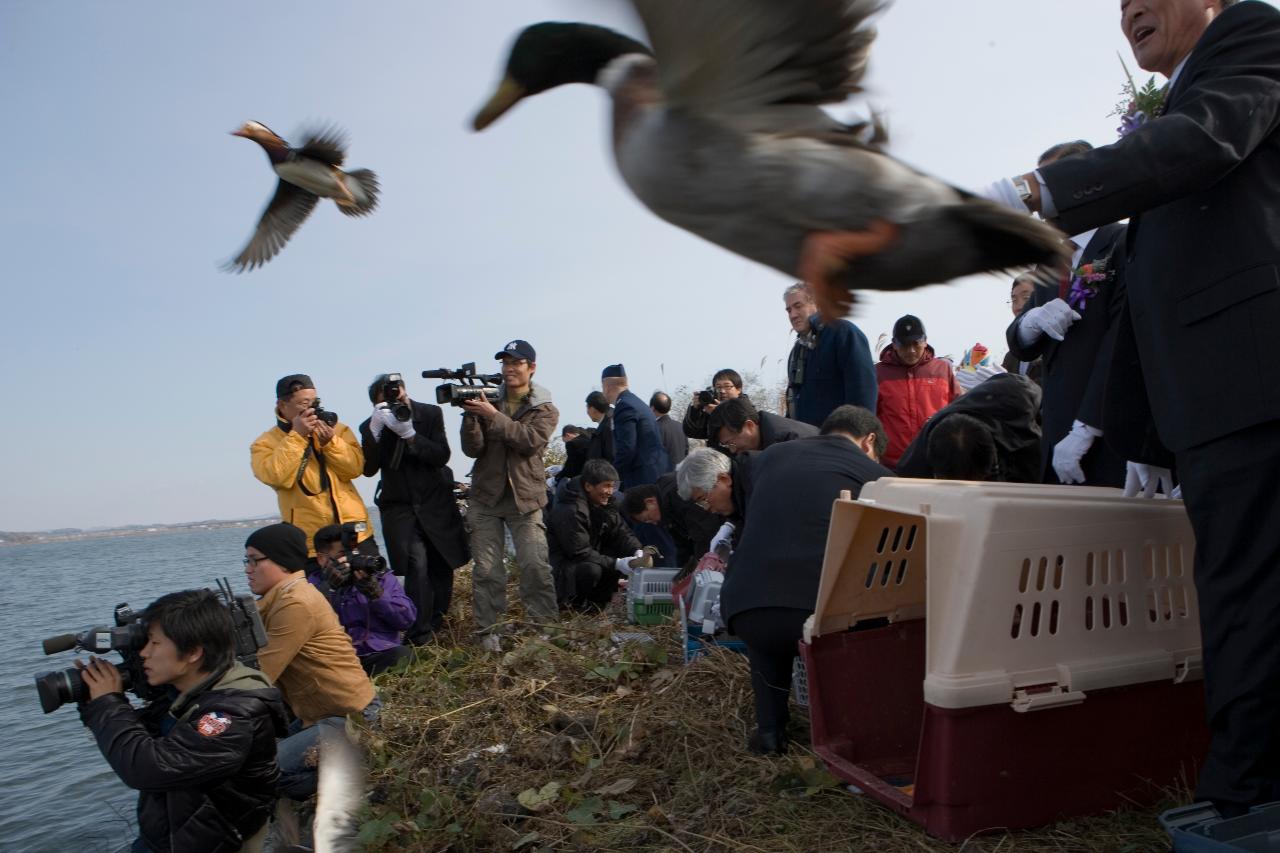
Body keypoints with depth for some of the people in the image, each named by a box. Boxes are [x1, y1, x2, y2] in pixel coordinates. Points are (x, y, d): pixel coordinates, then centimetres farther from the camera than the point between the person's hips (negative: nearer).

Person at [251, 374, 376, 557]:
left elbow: (355, 468, -2)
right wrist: (296, 436, -17)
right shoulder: (266, 443, 0)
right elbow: (277, 477, -18)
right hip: (309, 544, -2)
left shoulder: (336, 428, 8)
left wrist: (331, 442, -16)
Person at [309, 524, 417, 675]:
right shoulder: (313, 584, 11)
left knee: (402, 655, -29)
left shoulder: (380, 576, 13)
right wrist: (327, 589, -16)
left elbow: (407, 619, 1)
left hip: (382, 655, 2)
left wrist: (375, 593, -11)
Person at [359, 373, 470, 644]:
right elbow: (368, 469, -14)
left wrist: (410, 434, -28)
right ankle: (420, 637, -11)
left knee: (441, 566, 5)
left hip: (435, 502, 1)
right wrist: (375, 429, -27)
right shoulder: (370, 426, -5)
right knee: (416, 564, -17)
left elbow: (442, 457, -14)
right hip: (399, 506, -1)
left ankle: (436, 625, 27)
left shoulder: (430, 413, -7)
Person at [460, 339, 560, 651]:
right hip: (486, 496, 2)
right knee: (486, 569, 0)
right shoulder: (487, 402, 8)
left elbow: (531, 441, -15)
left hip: (525, 497, -1)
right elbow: (473, 449, 0)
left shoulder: (545, 410, 5)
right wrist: (470, 416, -17)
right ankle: (489, 631, 7)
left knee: (536, 565, -9)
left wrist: (494, 417, -23)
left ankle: (545, 626, 1)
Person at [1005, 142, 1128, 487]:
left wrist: (1084, 429, -18)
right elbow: (1021, 348, 16)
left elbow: (1122, 343, -13)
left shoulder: (1126, 245, -5)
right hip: (1055, 437, 6)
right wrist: (1034, 319, -7)